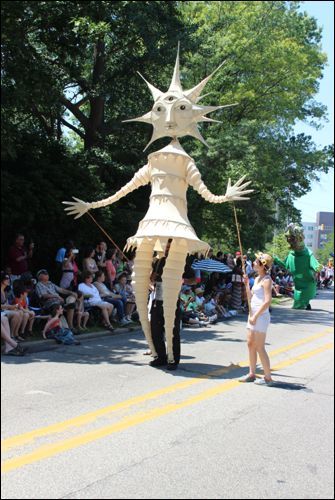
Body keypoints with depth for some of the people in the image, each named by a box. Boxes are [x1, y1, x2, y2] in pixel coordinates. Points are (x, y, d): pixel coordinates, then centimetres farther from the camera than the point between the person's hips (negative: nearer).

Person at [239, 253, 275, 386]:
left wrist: (256, 316, -20)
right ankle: (252, 374, 21)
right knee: (251, 345, 12)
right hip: (253, 315, 9)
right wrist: (247, 284, 5)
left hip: (261, 316, -9)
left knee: (259, 348, -4)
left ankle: (268, 377, 5)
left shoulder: (267, 280, -13)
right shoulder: (257, 279, 14)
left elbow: (267, 301, -20)